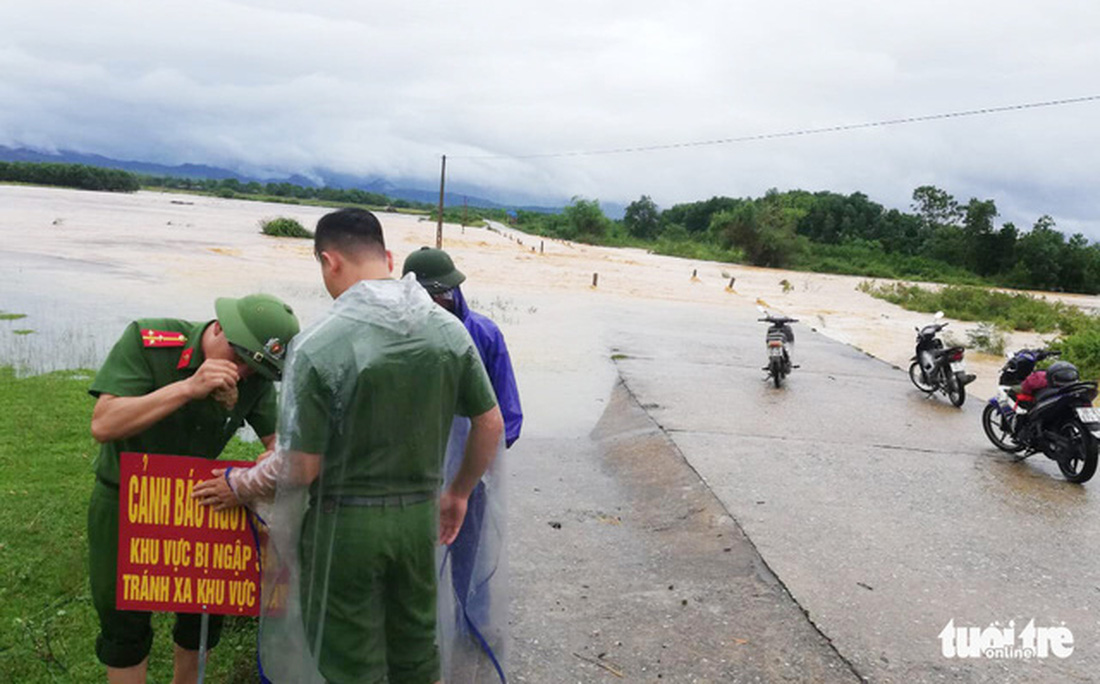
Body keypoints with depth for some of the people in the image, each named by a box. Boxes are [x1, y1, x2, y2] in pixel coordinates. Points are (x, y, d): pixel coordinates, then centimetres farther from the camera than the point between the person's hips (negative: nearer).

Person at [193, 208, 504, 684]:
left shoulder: (318, 345, -20)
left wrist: (239, 487, 4)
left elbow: (299, 468, -16)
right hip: (419, 517, 4)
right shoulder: (449, 329, -5)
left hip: (346, 524, -4)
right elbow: (491, 424, 2)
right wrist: (458, 492, 17)